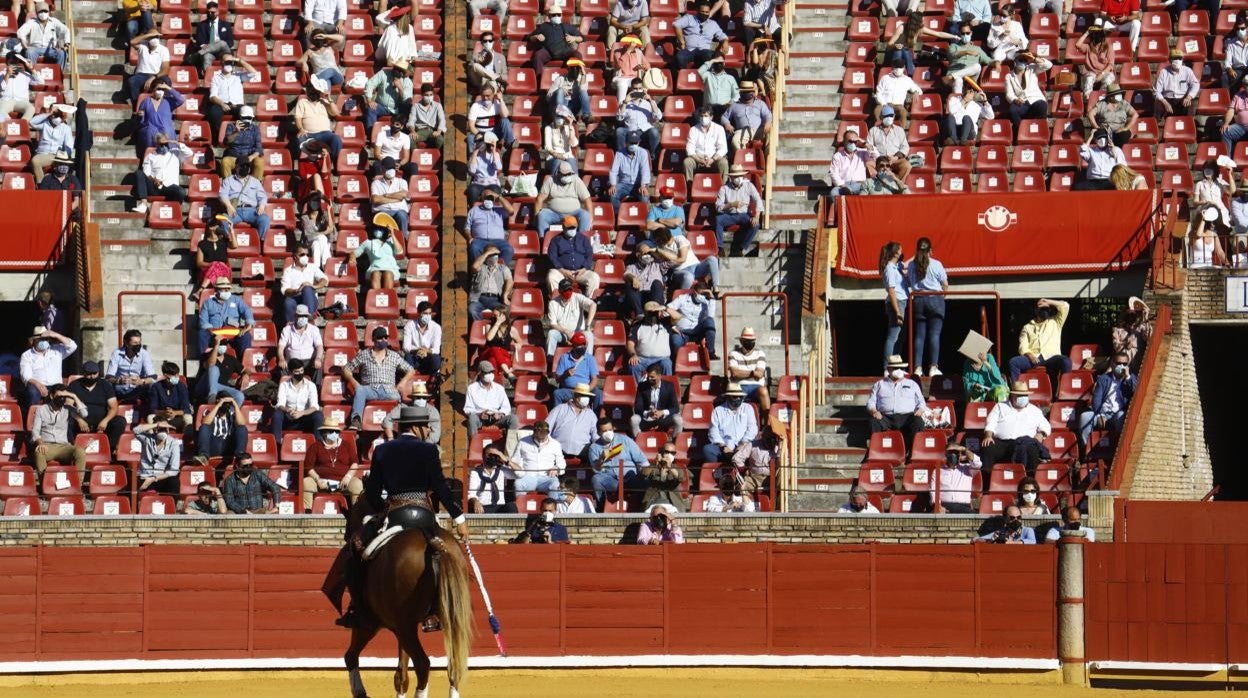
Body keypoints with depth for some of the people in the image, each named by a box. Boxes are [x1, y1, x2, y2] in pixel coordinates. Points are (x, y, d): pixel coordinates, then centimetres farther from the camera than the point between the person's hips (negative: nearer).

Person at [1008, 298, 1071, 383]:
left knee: (1066, 362, -33)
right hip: (1033, 358, 1)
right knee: (1013, 362, -28)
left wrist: (1048, 302, 21)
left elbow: (1065, 306, 17)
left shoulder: (1055, 322, 28)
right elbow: (1023, 347, 10)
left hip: (1050, 357, -1)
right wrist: (1029, 355, -12)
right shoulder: (1027, 327, 25)